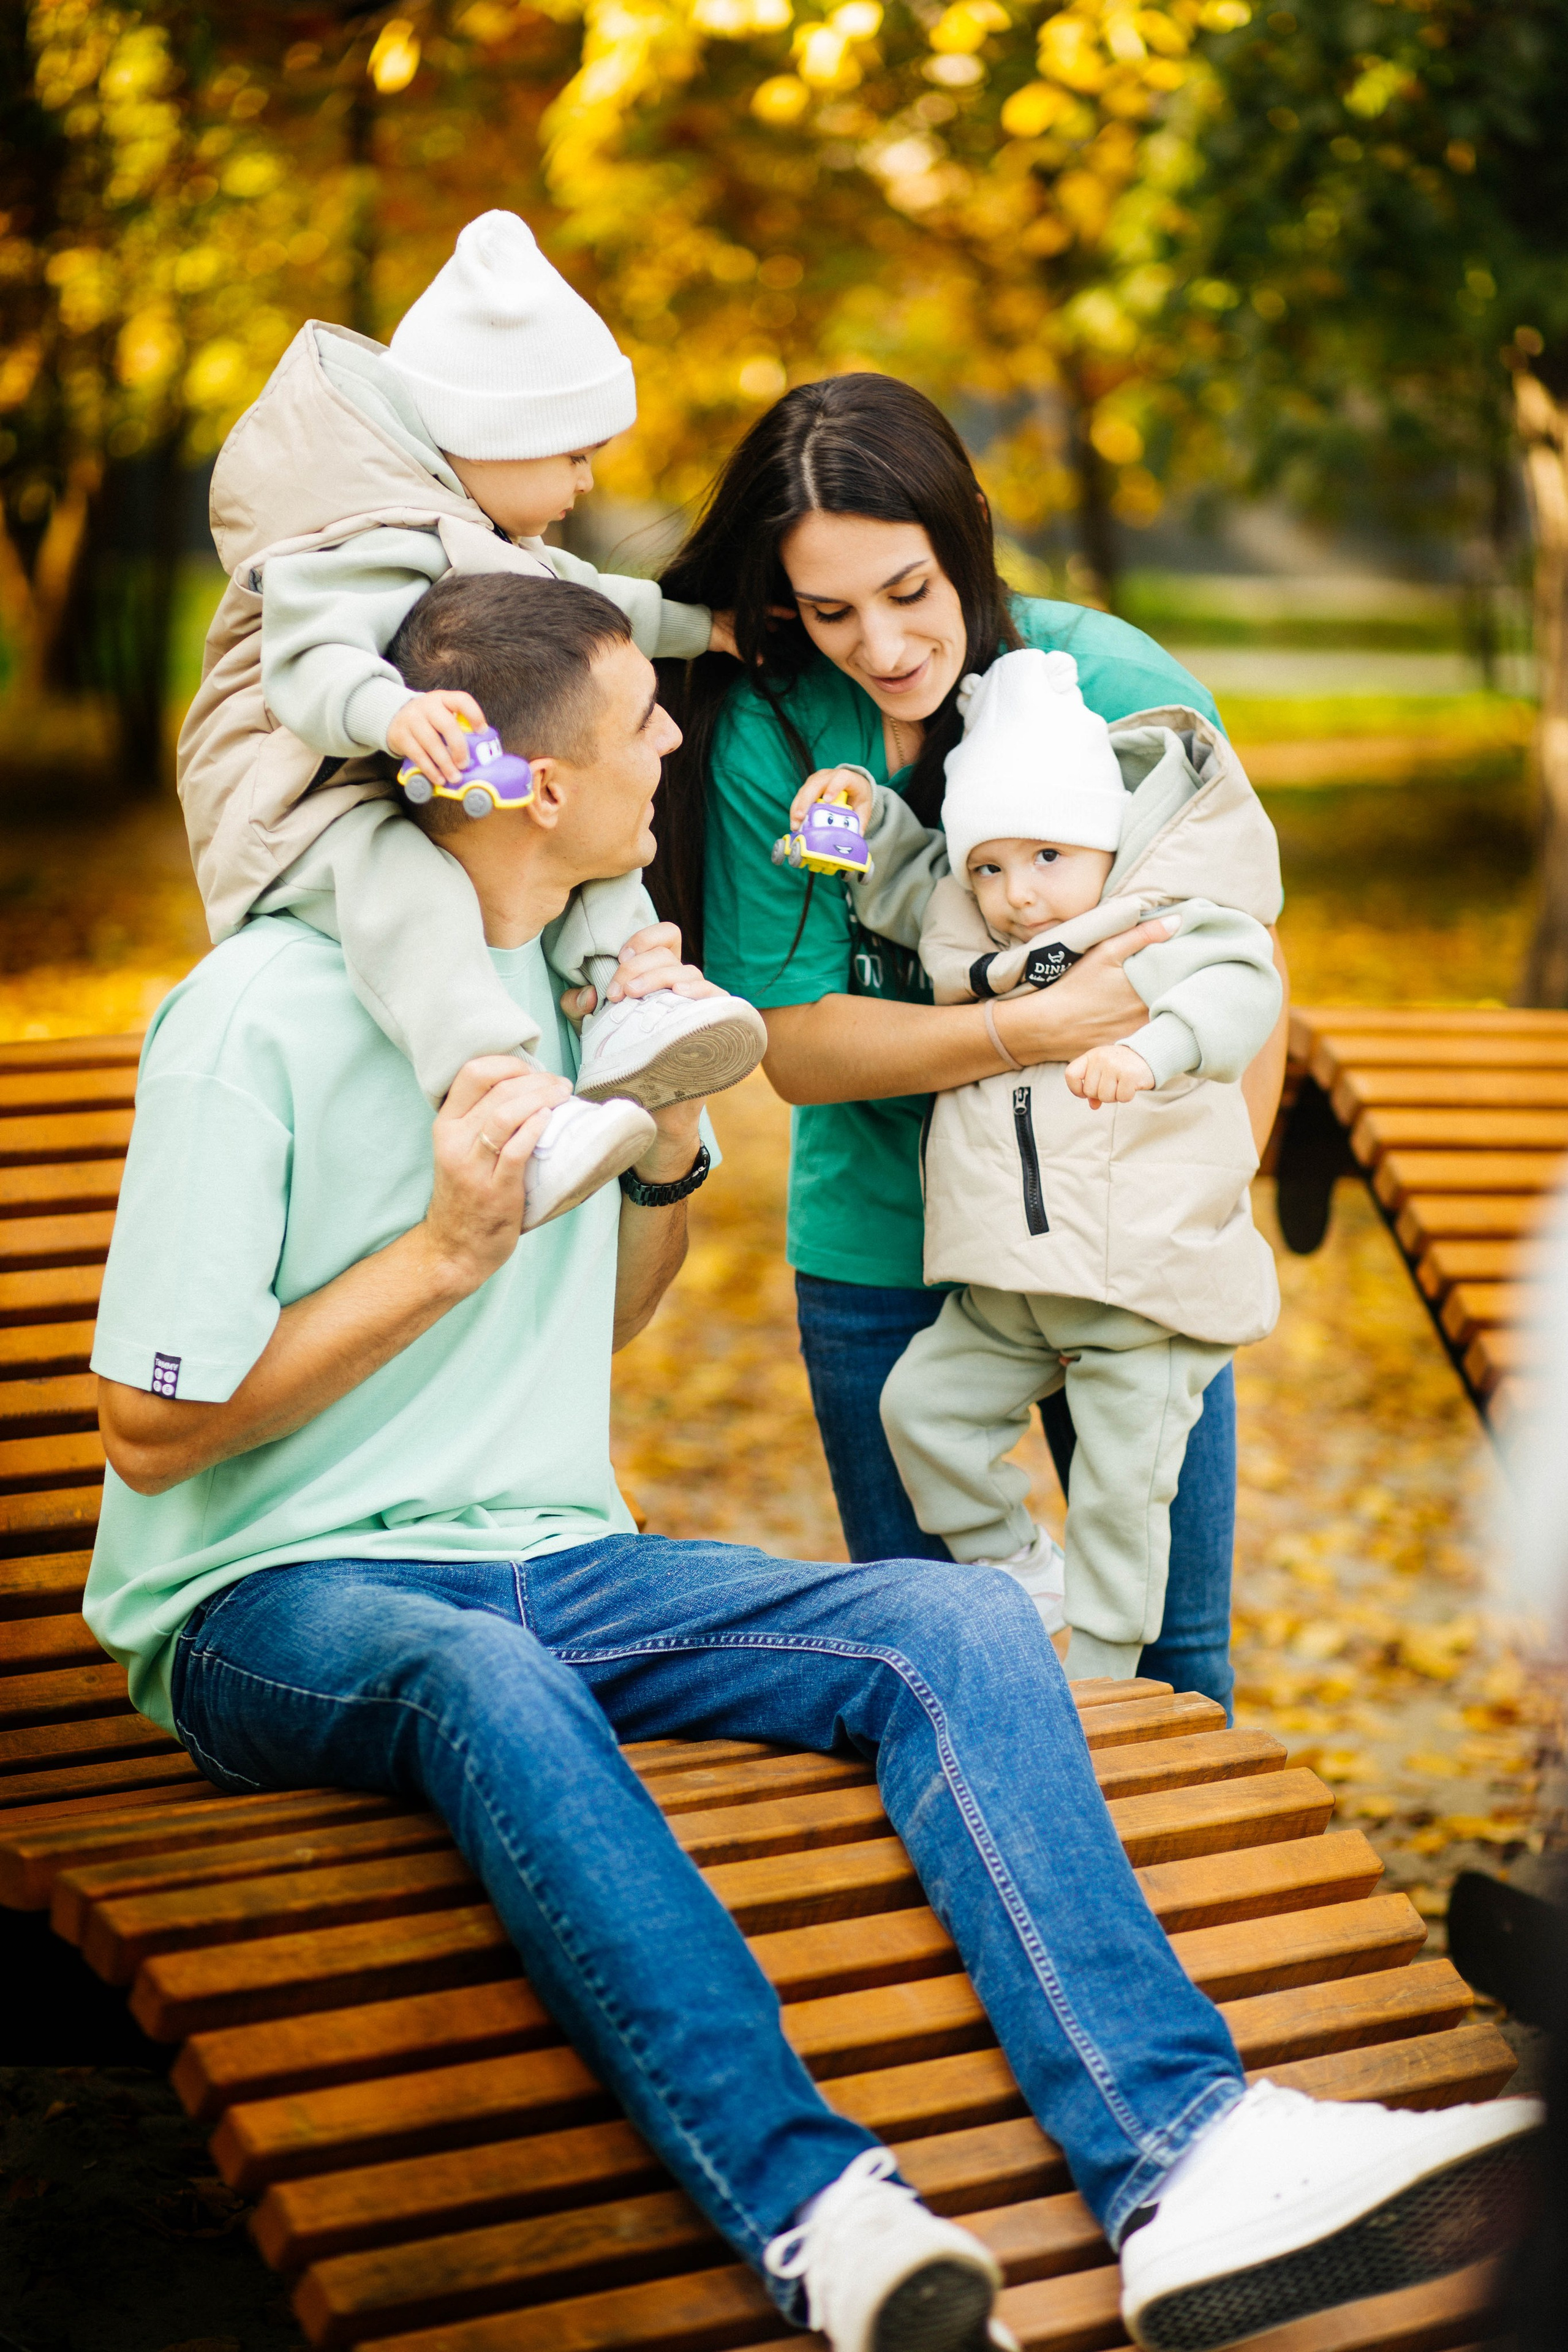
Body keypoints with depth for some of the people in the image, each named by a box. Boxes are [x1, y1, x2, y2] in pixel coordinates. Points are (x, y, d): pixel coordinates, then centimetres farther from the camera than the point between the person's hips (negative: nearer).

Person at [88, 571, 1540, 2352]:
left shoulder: (578, 965, 12)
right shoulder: (255, 1020, -11)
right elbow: (152, 1430, -10)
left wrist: (668, 1135, 2)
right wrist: (449, 1252, -17)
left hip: (550, 1561, 6)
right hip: (278, 1604, -6)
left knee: (957, 1622, -20)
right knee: (483, 1675, -42)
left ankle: (1185, 2159, -37)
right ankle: (810, 2206, -55)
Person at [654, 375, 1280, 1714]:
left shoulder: (1124, 690, -15)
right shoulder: (766, 737, -15)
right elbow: (796, 1042, -13)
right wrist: (1038, 1029, -26)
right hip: (883, 1247, 0)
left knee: (1174, 1654, 7)